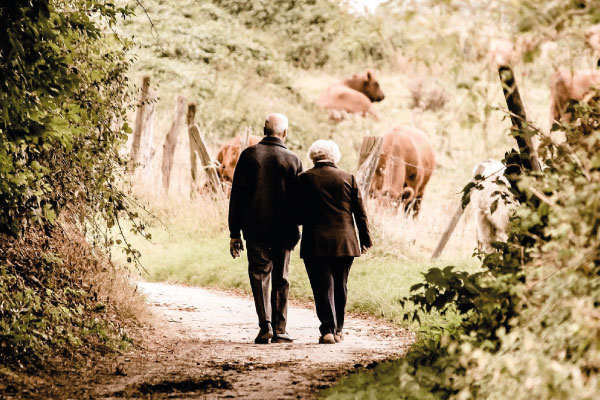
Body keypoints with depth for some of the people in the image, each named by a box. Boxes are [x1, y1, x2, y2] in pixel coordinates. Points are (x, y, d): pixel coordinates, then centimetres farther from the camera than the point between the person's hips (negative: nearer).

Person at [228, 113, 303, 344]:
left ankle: (265, 324, -10)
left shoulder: (249, 155, -1)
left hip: (254, 227, 0)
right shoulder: (293, 160, 0)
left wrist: (234, 232, 2)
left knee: (259, 275, 5)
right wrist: (295, 230, 12)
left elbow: (236, 195, -1)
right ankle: (279, 331, 9)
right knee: (280, 279, 9)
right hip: (283, 230, 0)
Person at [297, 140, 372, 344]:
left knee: (322, 287, 0)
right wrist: (365, 240, 12)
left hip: (315, 243, -2)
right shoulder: (348, 178, 3)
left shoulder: (304, 179, -3)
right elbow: (360, 213, 5)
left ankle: (327, 329, -10)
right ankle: (338, 330, 21)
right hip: (345, 243, 2)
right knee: (340, 287, 14)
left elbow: (298, 214, -4)